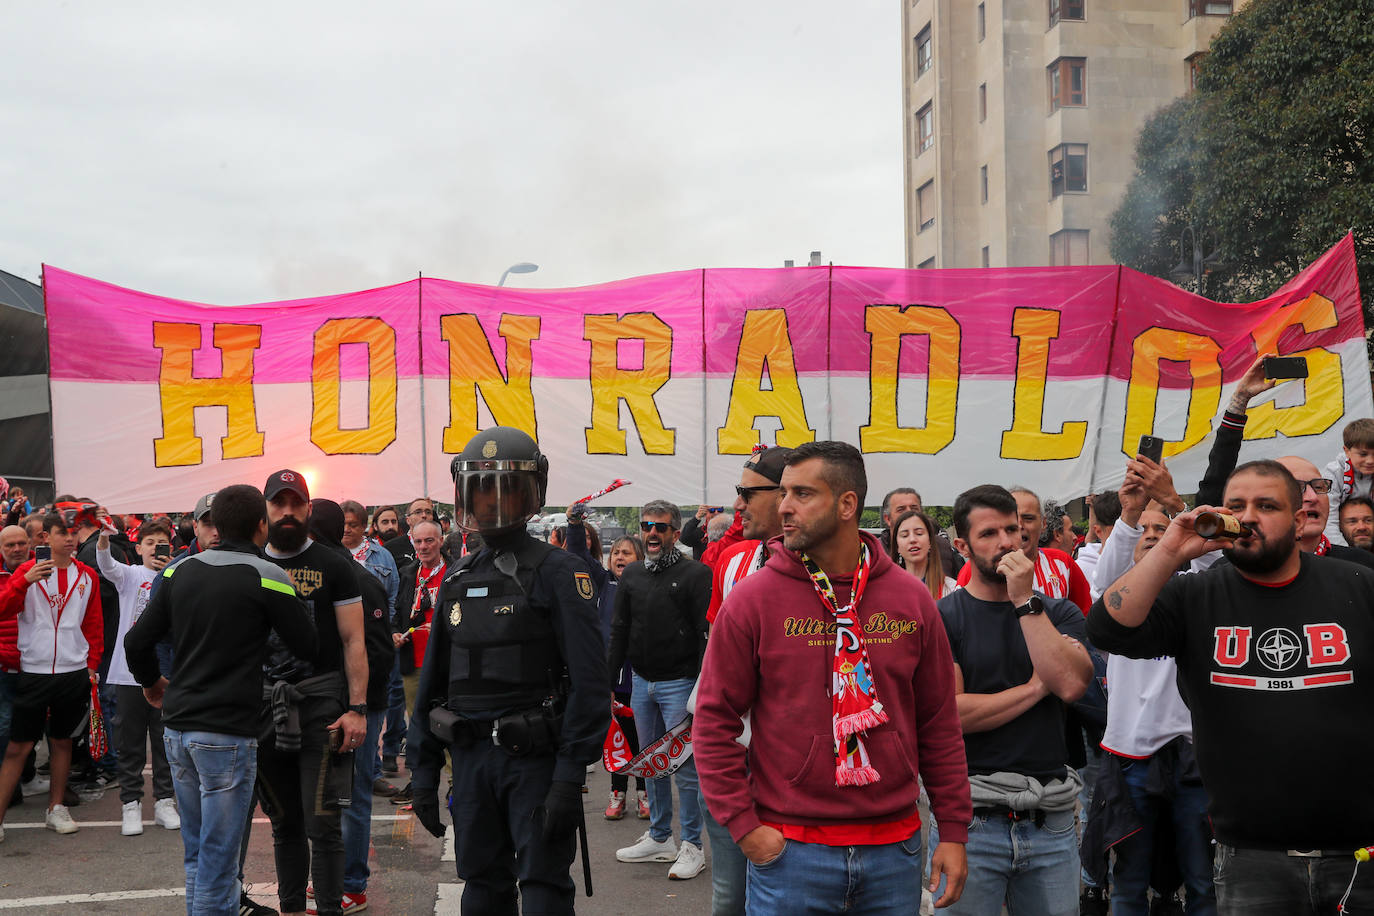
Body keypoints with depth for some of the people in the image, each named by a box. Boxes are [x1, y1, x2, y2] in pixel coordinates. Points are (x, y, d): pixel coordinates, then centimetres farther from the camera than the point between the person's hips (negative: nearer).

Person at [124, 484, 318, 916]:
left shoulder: (180, 570, 6)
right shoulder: (266, 576, -11)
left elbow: (137, 641, 7)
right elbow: (307, 644, -5)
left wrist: (150, 682, 26)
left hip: (177, 728, 6)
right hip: (227, 733, -6)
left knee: (197, 854, 18)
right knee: (217, 860, 0)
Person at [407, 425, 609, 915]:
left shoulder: (556, 572, -7)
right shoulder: (457, 580, 12)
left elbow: (588, 681, -13)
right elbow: (432, 684, 17)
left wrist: (571, 776, -19)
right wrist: (424, 771, 13)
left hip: (535, 758, -6)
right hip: (470, 759, 6)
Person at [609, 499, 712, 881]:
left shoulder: (695, 573, -8)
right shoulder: (632, 574, 10)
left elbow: (706, 633, -11)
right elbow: (619, 630, 15)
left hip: (679, 684, -6)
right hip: (641, 683, 6)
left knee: (684, 764, -2)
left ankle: (692, 846, 7)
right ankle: (659, 838, 25)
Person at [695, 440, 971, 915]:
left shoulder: (910, 599, 2)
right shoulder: (752, 599, -6)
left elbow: (939, 721, 7)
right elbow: (714, 720, -3)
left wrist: (953, 830, 5)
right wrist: (743, 824, -8)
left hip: (895, 847, 2)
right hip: (789, 851, -2)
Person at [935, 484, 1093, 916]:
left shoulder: (1059, 613, 9)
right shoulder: (941, 618, -2)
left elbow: (1071, 684, -10)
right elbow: (950, 714, -13)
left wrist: (1026, 601, -10)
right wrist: (1037, 686, -5)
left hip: (1050, 821, 3)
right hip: (971, 822, -3)